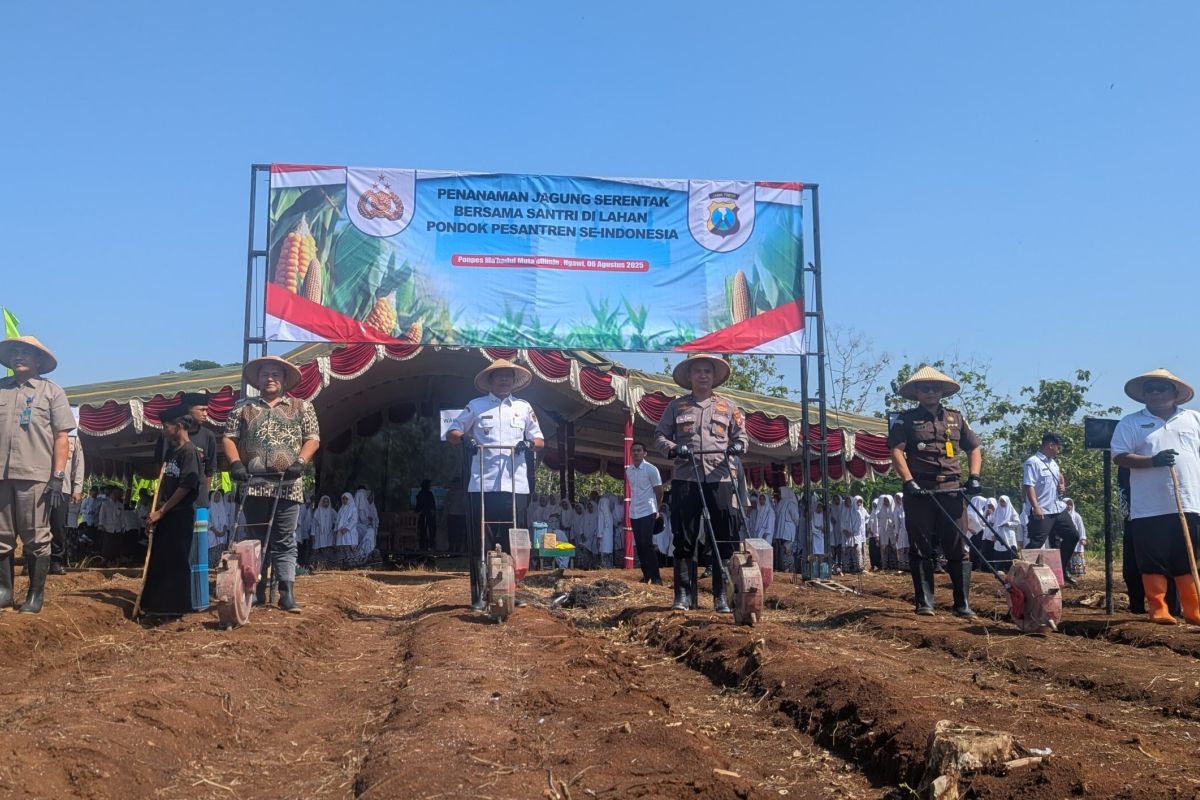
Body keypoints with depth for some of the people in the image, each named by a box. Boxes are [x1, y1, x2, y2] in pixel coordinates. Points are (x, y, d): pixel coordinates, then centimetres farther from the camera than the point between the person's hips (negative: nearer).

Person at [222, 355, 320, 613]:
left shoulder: (302, 407, 10)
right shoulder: (243, 408, 13)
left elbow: (312, 438, 5)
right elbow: (229, 438, 10)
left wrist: (301, 461, -11)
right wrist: (235, 462, -7)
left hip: (287, 486, -1)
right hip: (254, 485, 2)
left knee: (284, 542, -1)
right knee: (256, 540, 7)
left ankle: (287, 594, -2)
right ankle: (257, 591, 14)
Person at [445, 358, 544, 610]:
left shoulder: (524, 408, 16)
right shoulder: (476, 406, 10)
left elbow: (540, 441, 19)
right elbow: (451, 433, 11)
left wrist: (529, 443, -4)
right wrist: (464, 437, -10)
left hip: (515, 486, 2)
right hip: (482, 485, -2)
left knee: (512, 542, 4)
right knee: (481, 542, -3)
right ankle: (480, 596, 3)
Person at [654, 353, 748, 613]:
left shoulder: (727, 406, 13)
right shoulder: (676, 406, 11)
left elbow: (742, 435, 13)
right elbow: (659, 435, 9)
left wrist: (738, 445, -10)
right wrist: (673, 448, -11)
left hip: (719, 478, 1)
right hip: (685, 478, 0)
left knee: (721, 538, 0)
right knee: (684, 538, 0)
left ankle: (721, 596, 7)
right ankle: (684, 594, 6)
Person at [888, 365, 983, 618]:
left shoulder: (956, 418, 16)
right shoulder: (905, 420, 5)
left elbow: (974, 448, 17)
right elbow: (896, 451, -5)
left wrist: (974, 477, 1)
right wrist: (909, 481, -16)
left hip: (951, 490, 3)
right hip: (919, 490, -3)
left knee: (958, 549, 3)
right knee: (920, 549, 1)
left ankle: (963, 604, 9)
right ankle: (924, 603, 6)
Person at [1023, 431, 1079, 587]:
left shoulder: (1053, 463, 16)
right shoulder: (1033, 462, -11)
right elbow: (1029, 485, -19)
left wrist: (1062, 487, 6)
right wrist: (1036, 507, -27)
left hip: (1059, 509, 9)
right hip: (1042, 512, -9)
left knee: (1072, 535, 15)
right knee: (1036, 544, -11)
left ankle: (1061, 571, 27)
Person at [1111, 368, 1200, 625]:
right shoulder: (1131, 423, 6)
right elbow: (1119, 457, -2)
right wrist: (1153, 461, -17)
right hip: (1149, 508, -2)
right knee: (1153, 562, 0)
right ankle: (1158, 610, 7)